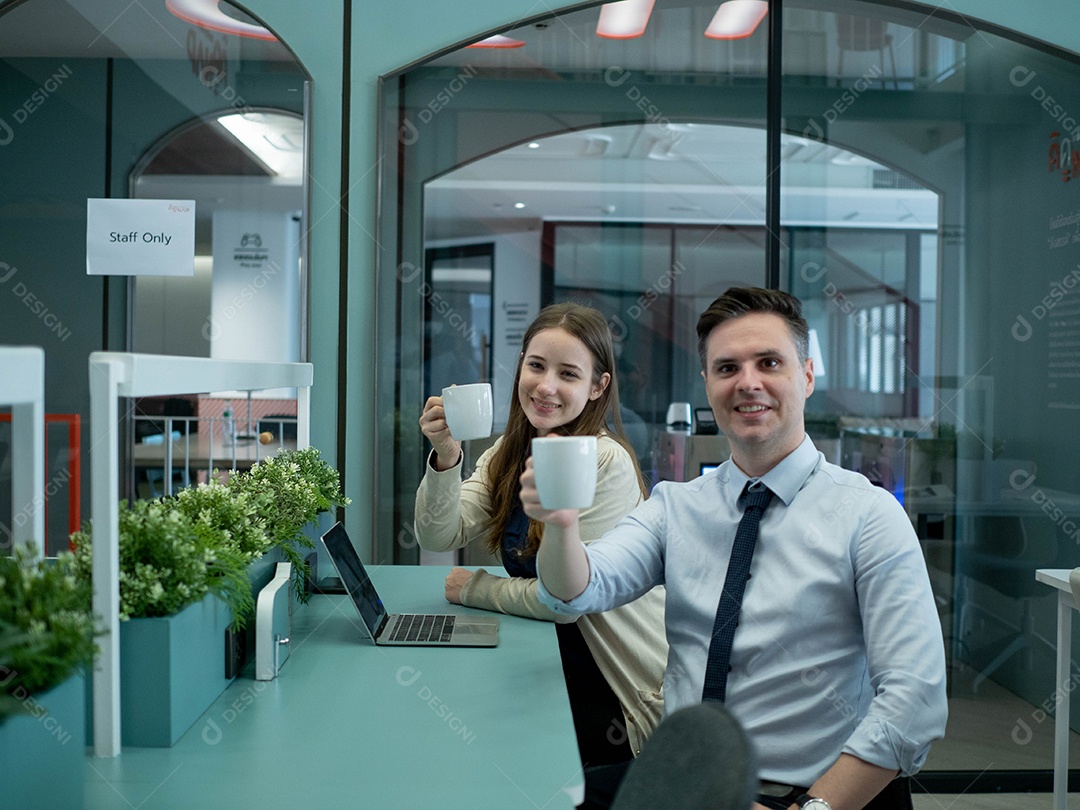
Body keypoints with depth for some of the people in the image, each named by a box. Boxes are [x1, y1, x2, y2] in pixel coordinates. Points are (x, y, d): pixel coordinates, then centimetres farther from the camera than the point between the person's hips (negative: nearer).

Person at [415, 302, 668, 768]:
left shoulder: (608, 463, -21)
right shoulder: (510, 453, 1)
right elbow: (438, 538, -8)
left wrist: (474, 590, -7)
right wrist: (445, 457, -23)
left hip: (621, 688, -6)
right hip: (548, 660, 6)